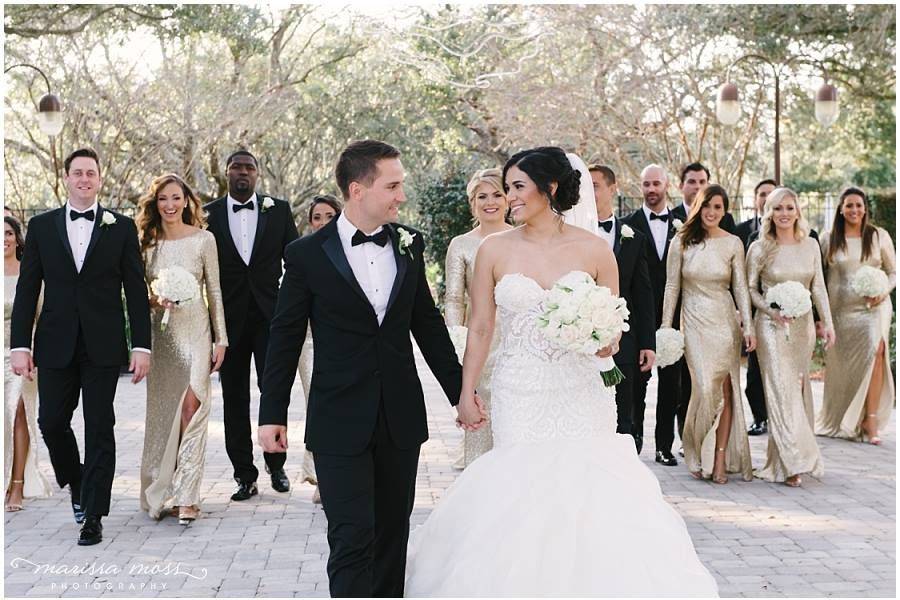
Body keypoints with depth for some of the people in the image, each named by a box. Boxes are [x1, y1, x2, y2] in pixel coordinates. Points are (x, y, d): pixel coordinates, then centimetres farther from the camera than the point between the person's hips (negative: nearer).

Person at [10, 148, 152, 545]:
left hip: (102, 345, -2)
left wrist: (141, 345, -4)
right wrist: (20, 344, -2)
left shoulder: (121, 228, 4)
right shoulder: (41, 226, 7)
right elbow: (27, 289, 5)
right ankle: (77, 485, 31)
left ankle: (93, 516, 6)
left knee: (100, 429, 0)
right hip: (56, 345, 2)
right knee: (51, 422, 4)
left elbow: (136, 290, 2)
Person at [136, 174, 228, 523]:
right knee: (161, 412, 6)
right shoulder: (147, 242, 6)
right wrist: (154, 300, -12)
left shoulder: (203, 239, 0)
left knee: (191, 408, -11)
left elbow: (214, 292, 3)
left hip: (195, 331, -2)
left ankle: (186, 497, -10)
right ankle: (159, 492, 17)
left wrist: (221, 339, 1)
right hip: (159, 334, 2)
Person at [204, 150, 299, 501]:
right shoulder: (208, 215, 5)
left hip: (270, 316, 0)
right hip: (229, 320, 1)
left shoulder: (278, 210, 6)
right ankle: (245, 476, 12)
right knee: (234, 399, 4)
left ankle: (276, 464, 15)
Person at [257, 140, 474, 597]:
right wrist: (272, 414, 0)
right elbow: (285, 338, -1)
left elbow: (428, 325, 12)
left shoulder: (410, 245, 5)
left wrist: (461, 394, 12)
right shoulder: (307, 254, -6)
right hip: (340, 423, -4)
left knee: (392, 536, 13)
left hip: (401, 419, 4)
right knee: (352, 541, -6)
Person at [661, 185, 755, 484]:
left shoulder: (733, 243, 3)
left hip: (725, 321, 2)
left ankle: (720, 459, 6)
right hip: (695, 321, -1)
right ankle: (699, 455, 8)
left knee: (726, 390, -1)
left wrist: (748, 327, -5)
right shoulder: (682, 243, 1)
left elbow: (741, 287, 3)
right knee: (706, 388, -12)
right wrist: (665, 328, 0)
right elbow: (672, 287, 3)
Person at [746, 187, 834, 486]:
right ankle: (793, 463, -9)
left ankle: (781, 458, 20)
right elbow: (750, 288, 0)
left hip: (803, 325, 4)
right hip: (772, 326, -4)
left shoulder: (810, 245, 4)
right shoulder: (760, 248, -5)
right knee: (781, 390, -9)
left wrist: (828, 323, -2)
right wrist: (772, 311, -14)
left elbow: (818, 287, 5)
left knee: (798, 387, 9)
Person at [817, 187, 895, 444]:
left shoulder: (879, 236, 6)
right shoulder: (829, 239, 7)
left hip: (873, 307, -1)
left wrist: (883, 291, -10)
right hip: (840, 310, 1)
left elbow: (893, 271, 10)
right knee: (841, 366, 3)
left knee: (875, 352, -23)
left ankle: (870, 420, -20)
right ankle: (838, 421, 20)